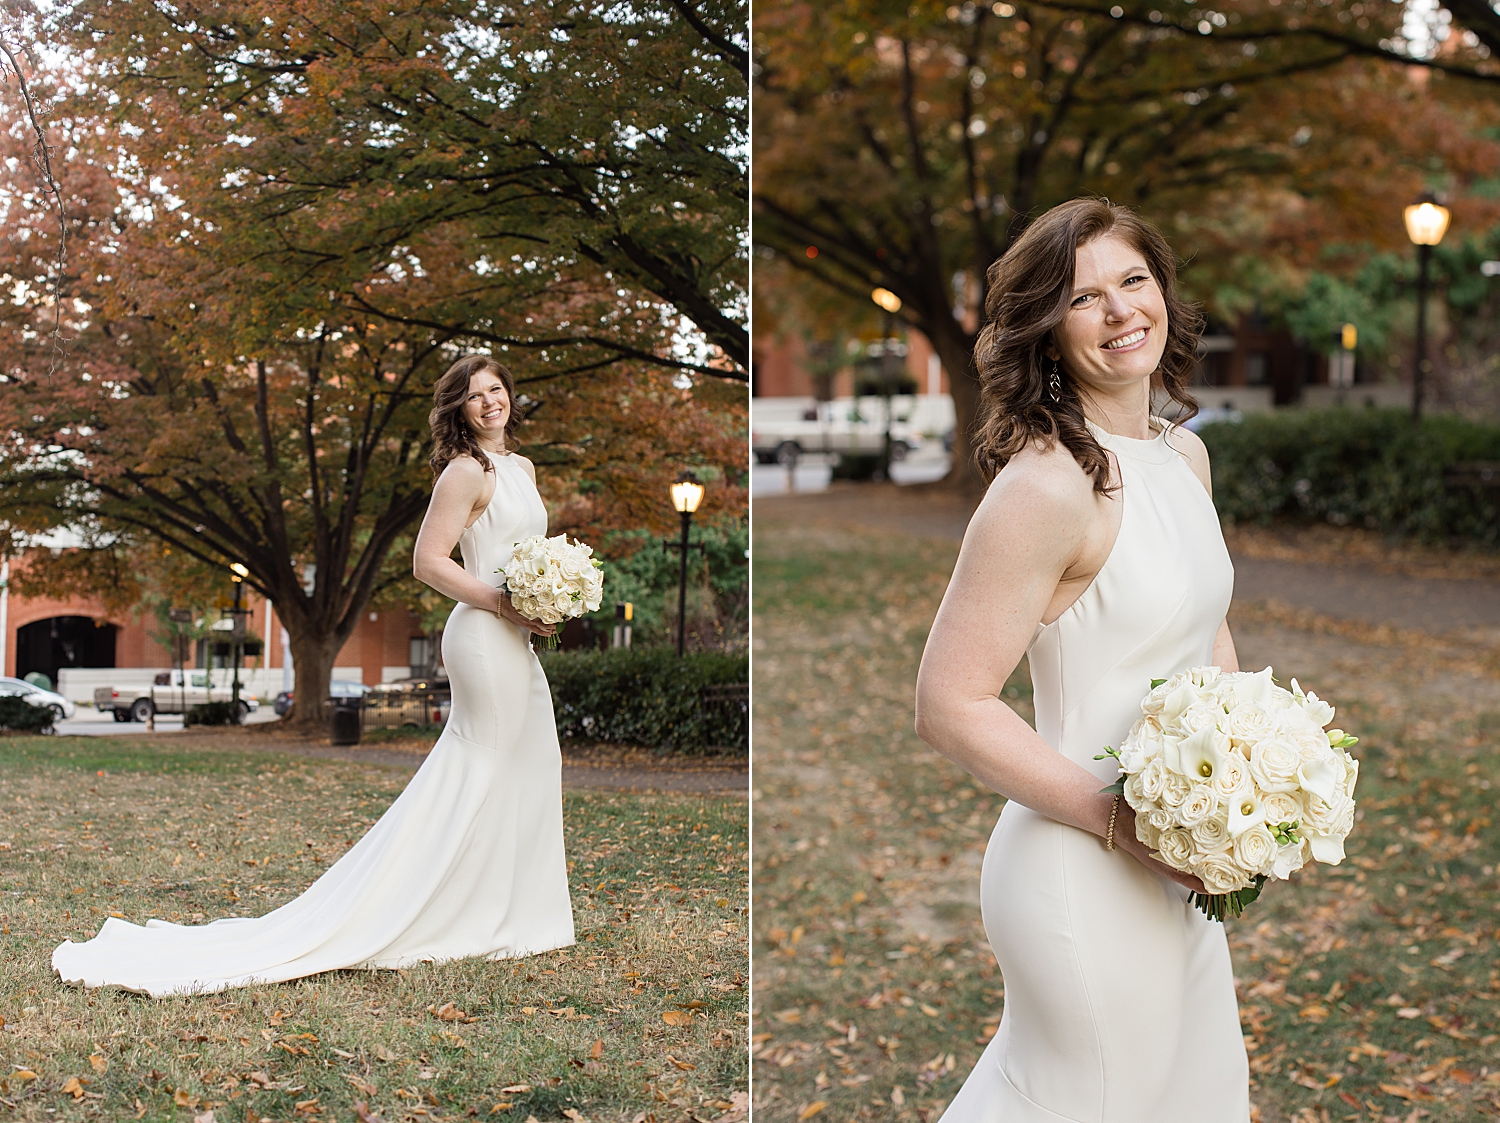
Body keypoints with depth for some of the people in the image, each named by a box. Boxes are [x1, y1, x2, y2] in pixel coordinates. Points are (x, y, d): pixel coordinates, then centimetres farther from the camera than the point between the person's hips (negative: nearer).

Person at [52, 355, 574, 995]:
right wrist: (505, 604, -18)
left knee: (528, 769, 12)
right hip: (485, 638, -9)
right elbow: (428, 562, -18)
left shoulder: (521, 468, 16)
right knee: (482, 774, -6)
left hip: (517, 641, 9)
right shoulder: (467, 471, -11)